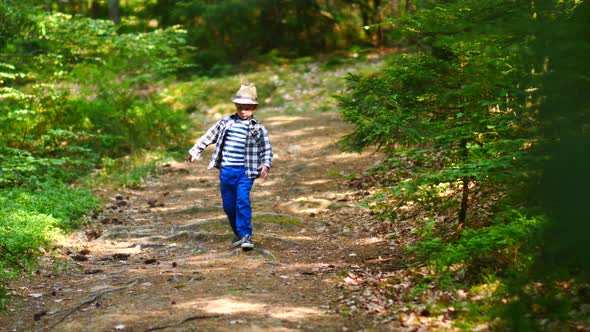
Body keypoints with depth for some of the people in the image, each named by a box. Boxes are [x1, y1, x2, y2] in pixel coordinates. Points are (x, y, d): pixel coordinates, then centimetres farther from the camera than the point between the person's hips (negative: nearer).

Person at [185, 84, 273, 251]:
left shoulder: (258, 128, 2)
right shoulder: (225, 123, 8)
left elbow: (267, 149, 5)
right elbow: (208, 137, 17)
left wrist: (266, 164, -12)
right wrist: (195, 151, 20)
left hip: (246, 171, -3)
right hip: (226, 170, 3)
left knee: (243, 201, -19)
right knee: (228, 205, 9)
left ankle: (246, 235, -15)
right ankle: (238, 234, 28)